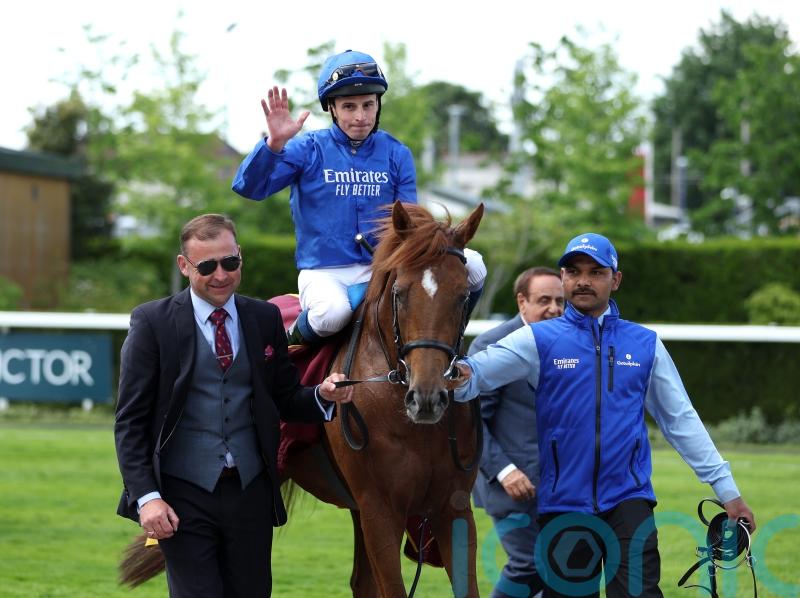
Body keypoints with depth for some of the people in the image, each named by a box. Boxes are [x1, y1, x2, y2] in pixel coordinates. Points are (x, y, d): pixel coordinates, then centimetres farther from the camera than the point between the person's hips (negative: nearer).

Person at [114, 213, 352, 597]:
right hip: (184, 496, -3)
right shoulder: (152, 322, -2)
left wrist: (323, 396, -9)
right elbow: (130, 420, -3)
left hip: (250, 491, 3)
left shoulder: (265, 319, 9)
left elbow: (286, 400, 14)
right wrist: (145, 497, -13)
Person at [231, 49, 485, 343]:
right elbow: (248, 187, -10)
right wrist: (274, 143, -26)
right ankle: (301, 338, -4)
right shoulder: (308, 150, -1)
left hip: (383, 267, 3)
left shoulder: (396, 154, 8)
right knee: (332, 311, -40)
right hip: (324, 272, -3)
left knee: (472, 265, -15)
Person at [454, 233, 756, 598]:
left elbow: (681, 420, 12)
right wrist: (462, 376, -41)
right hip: (563, 504, 0)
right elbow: (488, 365, -16)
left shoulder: (645, 345, 8)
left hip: (629, 499, 0)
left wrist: (726, 488, 9)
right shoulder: (539, 340, 1)